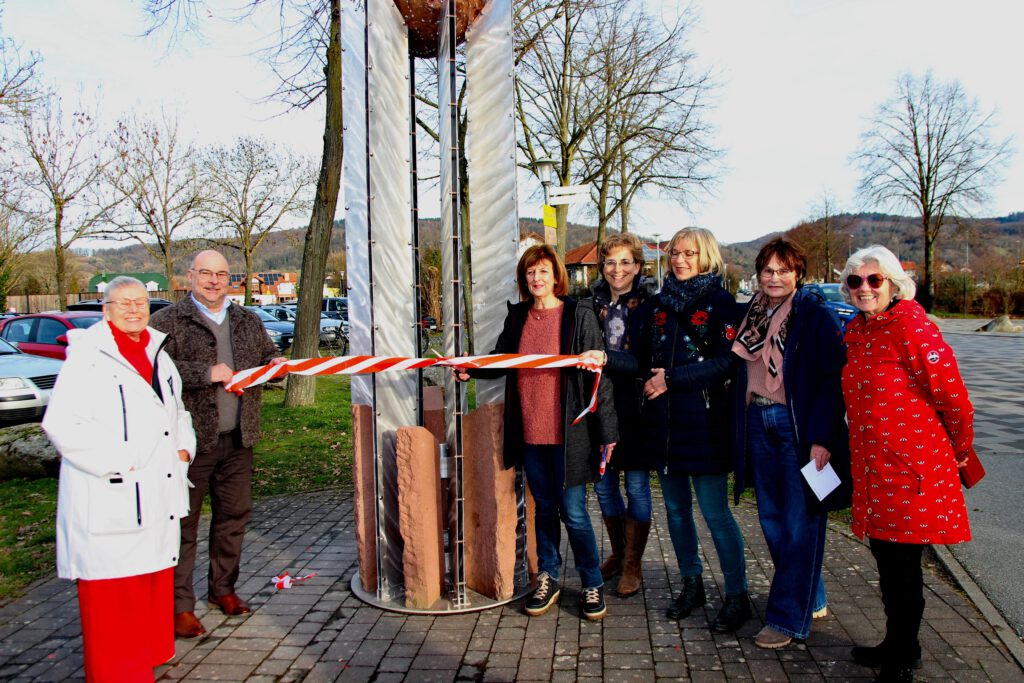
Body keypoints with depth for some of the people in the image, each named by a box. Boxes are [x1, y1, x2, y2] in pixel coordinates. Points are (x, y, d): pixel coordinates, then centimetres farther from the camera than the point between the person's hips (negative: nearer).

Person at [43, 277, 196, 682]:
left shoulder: (157, 353, 14)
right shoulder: (88, 356, -10)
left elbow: (176, 410, 26)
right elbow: (62, 424, -19)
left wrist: (183, 446, 9)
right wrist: (118, 463, -19)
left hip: (156, 496, 8)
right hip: (109, 502, -7)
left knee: (155, 583, 17)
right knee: (111, 595, 0)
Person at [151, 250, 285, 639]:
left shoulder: (248, 321, 13)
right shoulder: (168, 321, -4)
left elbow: (267, 353, 26)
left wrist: (274, 364, 3)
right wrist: (206, 373, -21)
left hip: (238, 439, 5)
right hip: (191, 439, -5)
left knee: (234, 515, 14)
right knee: (183, 522, 2)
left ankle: (223, 587, 31)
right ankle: (180, 604, 13)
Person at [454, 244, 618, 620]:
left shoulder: (579, 316, -6)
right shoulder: (517, 317, 8)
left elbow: (598, 374, -7)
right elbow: (501, 360, 15)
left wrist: (606, 429, -9)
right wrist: (470, 370, -6)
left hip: (568, 432, -4)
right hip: (530, 431, 5)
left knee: (573, 511, 1)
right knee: (544, 507, 16)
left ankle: (592, 584, 20)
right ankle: (547, 578, 30)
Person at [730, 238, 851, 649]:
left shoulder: (816, 315, -8)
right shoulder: (752, 314, 10)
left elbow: (832, 380, -12)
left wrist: (821, 437, -17)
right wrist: (741, 427, 9)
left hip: (798, 426, -6)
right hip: (758, 424, 7)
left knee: (800, 525, 0)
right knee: (772, 519, 12)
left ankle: (787, 619, 10)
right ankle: (812, 601, 30)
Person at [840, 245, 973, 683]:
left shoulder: (911, 327, -14)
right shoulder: (856, 331, 10)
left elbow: (951, 393, -11)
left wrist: (960, 450, 1)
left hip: (910, 465, -7)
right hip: (872, 466, 7)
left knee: (903, 564, 3)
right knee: (885, 557, 17)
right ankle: (896, 645, 35)